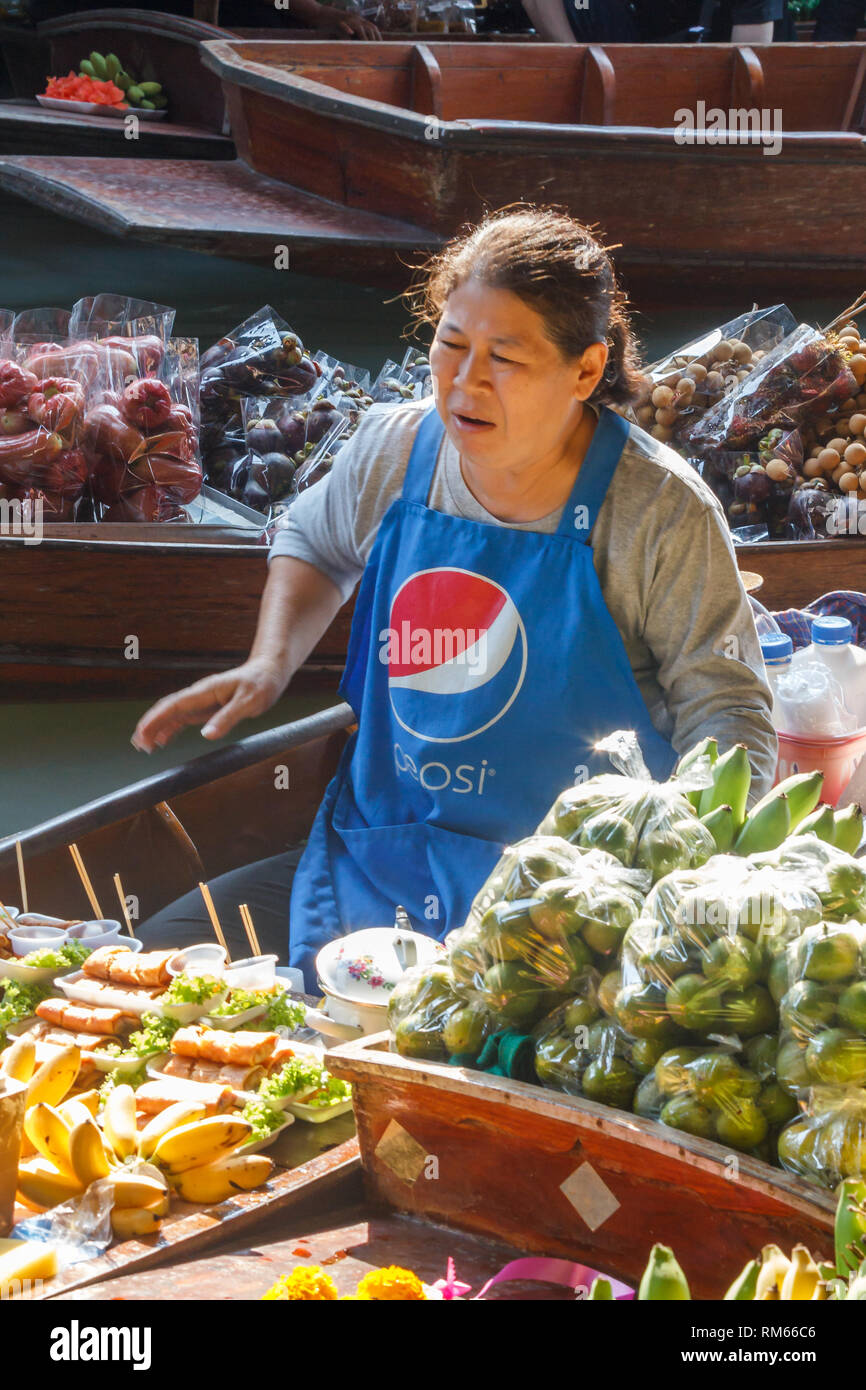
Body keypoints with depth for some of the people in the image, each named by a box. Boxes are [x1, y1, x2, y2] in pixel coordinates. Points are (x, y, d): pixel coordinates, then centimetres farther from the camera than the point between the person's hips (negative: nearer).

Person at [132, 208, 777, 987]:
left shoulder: (660, 512, -10)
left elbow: (731, 717, -7)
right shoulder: (392, 452, 3)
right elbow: (313, 542, 27)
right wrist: (270, 665, 9)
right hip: (371, 859, 6)